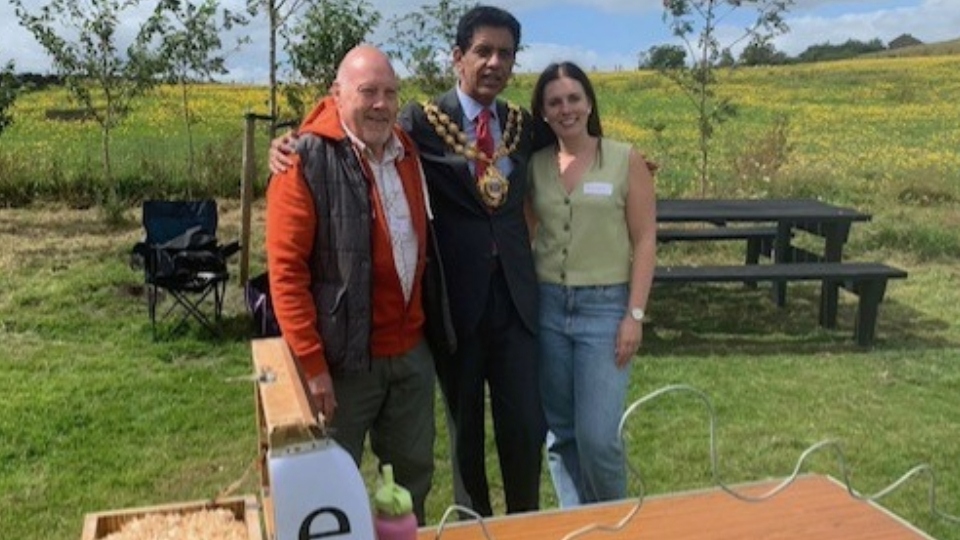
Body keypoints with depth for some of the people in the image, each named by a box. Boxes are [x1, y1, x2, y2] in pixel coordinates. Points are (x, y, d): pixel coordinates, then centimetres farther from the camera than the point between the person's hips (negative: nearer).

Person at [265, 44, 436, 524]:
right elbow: (286, 272, -16)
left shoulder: (408, 152, 7)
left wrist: (429, 325, 12)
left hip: (412, 351, 6)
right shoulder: (306, 163, -13)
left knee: (415, 471, 20)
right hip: (345, 357, -6)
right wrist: (311, 364, -17)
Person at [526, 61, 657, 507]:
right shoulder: (534, 164, 6)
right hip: (547, 305, 3)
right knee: (559, 431, 10)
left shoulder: (627, 160, -2)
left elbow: (645, 242, -3)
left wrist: (635, 314, -9)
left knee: (597, 435, -6)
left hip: (605, 306, -3)